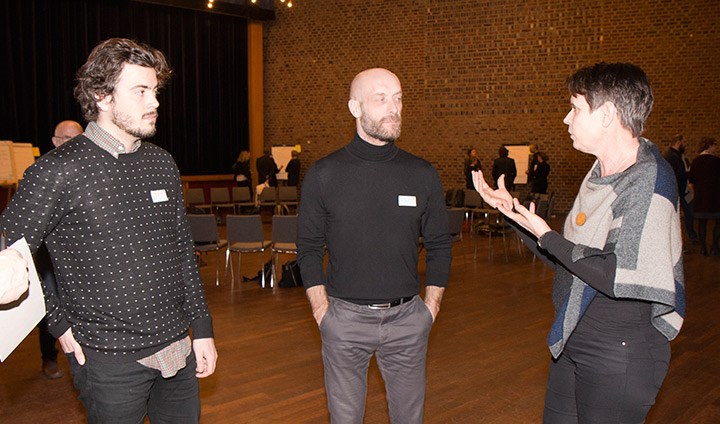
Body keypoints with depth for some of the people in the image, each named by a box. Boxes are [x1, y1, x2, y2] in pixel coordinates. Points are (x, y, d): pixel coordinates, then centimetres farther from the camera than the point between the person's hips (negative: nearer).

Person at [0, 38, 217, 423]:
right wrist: (58, 322, -7)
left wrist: (202, 328, 11)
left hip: (178, 350, 6)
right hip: (110, 361, -5)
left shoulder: (162, 164, 6)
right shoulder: (57, 172, -13)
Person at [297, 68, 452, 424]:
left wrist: (431, 306, 3)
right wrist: (322, 311, -4)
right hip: (345, 317, -1)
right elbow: (309, 249, 2)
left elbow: (439, 245, 9)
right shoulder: (323, 175, -3)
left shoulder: (422, 174, 2)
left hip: (407, 318, 2)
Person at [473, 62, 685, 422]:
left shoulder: (649, 181, -19)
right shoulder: (601, 174, 9)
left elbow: (620, 277, -26)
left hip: (619, 355, -9)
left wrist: (546, 236, -19)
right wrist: (512, 211, 7)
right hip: (572, 342, 9)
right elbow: (566, 257, 12)